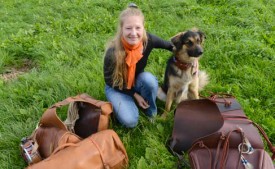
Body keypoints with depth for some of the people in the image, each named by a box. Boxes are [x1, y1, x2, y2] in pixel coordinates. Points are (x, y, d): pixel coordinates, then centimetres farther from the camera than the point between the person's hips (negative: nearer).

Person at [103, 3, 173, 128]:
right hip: (116, 87, -3)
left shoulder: (147, 39, -26)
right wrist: (134, 94, -15)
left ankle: (150, 111, -2)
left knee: (149, 79, -31)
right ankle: (118, 103, 12)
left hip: (137, 81, 3)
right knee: (130, 121, -21)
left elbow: (170, 46, -4)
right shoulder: (113, 53, -34)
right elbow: (110, 81, -17)